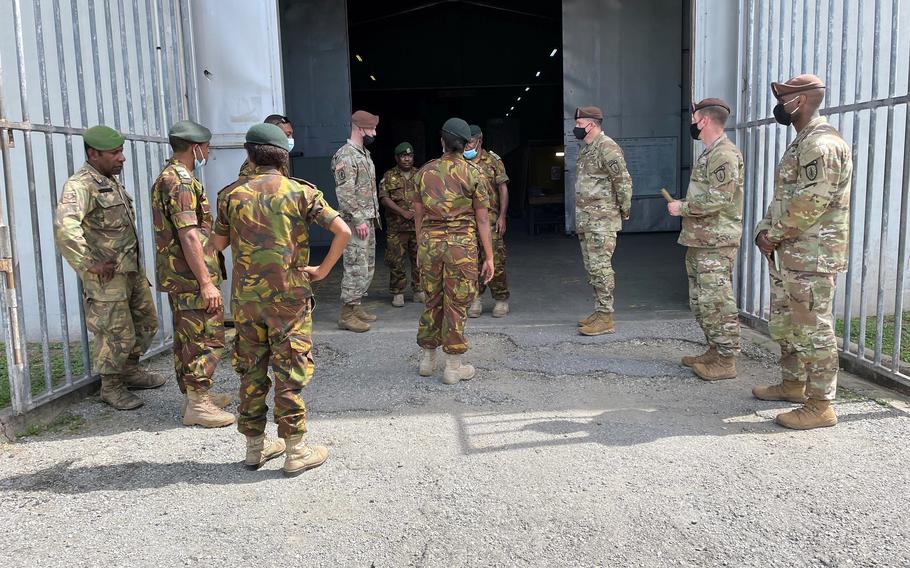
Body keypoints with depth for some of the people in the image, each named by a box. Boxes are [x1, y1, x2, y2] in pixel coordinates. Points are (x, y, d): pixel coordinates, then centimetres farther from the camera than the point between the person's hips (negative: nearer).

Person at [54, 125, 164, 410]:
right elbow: (65, 226, -36)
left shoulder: (111, 180, 11)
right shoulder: (81, 185, -19)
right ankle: (111, 387, 21)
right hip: (107, 275, -9)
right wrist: (90, 264, -29)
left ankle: (130, 371, 37)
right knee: (117, 334, 2)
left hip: (132, 268, 9)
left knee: (147, 323, 19)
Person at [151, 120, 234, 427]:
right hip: (192, 277, -10)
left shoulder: (166, 177, 16)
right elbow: (188, 235, -23)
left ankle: (194, 396, 26)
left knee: (186, 338, 16)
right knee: (207, 340, -3)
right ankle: (197, 405, 3)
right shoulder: (182, 181, -17)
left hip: (176, 276, 10)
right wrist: (206, 282, -23)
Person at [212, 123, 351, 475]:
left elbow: (218, 244, 11)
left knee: (250, 370, 14)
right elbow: (343, 231, -13)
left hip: (245, 296, 3)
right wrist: (323, 270, -4)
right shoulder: (301, 192, -6)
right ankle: (295, 451, 10)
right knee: (291, 372, 4)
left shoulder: (231, 194, 0)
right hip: (288, 295, -2)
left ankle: (255, 446, 25)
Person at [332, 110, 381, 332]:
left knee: (367, 266, 14)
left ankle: (356, 306, 23)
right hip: (356, 222, -10)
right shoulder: (345, 155, -15)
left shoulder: (364, 153, 16)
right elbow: (344, 192, -21)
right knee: (356, 268, -8)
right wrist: (358, 220, -22)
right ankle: (347, 315, -1)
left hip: (368, 220, 10)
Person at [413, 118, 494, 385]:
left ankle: (427, 360, 25)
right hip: (461, 243, -3)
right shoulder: (472, 173, -2)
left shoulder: (425, 171, 7)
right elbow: (482, 219, -3)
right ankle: (453, 367, 9)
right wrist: (489, 257, 1)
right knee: (456, 304, 4)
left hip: (429, 242, 3)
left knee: (432, 301, 16)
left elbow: (418, 214, 11)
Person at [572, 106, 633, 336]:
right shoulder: (584, 148, 16)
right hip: (584, 219, 10)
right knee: (591, 267, 13)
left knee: (600, 267, -8)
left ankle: (605, 318, -3)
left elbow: (623, 180, -15)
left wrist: (625, 210, -8)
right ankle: (599, 312, 22)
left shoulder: (607, 147, -14)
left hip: (602, 219, -10)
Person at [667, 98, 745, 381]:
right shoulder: (709, 153, 18)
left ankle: (726, 360, 0)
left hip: (716, 243, -11)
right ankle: (714, 351, 25)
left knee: (717, 301, -7)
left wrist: (683, 207, -15)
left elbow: (719, 199, -23)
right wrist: (684, 207, 13)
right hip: (699, 240, 11)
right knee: (700, 301, 15)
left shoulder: (724, 154, -15)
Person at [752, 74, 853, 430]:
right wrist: (764, 230, 6)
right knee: (784, 324, 19)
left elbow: (810, 203, -23)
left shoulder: (822, 144, -17)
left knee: (813, 330, -4)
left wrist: (774, 235, -13)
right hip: (786, 255, 11)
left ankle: (820, 406, 4)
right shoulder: (801, 143, 17)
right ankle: (793, 384, 34)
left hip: (811, 257, -11)